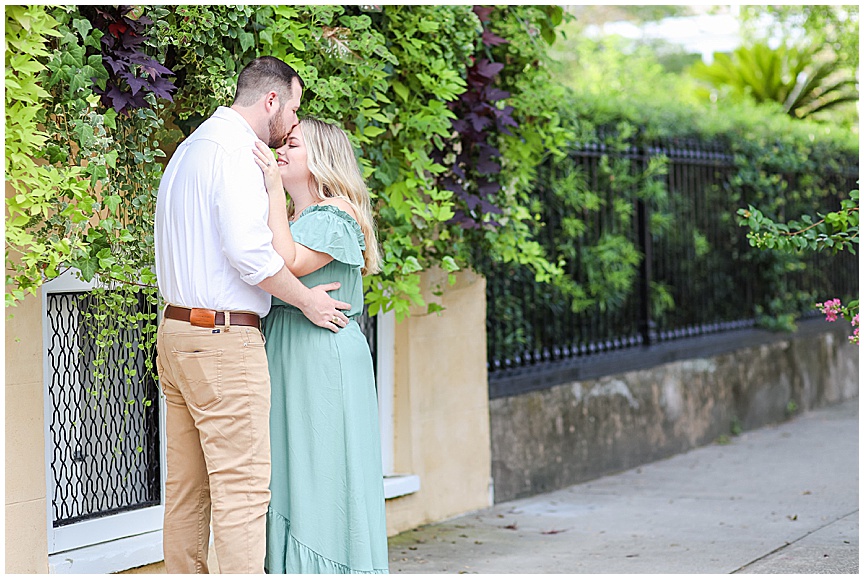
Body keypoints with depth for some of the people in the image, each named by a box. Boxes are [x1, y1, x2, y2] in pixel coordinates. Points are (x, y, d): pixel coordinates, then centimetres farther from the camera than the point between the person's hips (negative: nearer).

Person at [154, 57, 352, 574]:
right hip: (225, 337, -10)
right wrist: (307, 299, -10)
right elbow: (248, 250, -21)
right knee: (242, 486, -9)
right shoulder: (235, 152, -12)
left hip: (177, 330, 10)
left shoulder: (189, 149, 19)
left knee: (187, 487, 11)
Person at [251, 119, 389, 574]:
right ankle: (294, 566, 12)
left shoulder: (336, 213, -7)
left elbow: (290, 263, -20)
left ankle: (334, 568, -1)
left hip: (325, 362, -8)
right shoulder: (292, 216, 19)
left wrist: (274, 190, -19)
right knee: (290, 476, 7)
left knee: (324, 475, -6)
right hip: (286, 362, 8)